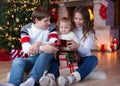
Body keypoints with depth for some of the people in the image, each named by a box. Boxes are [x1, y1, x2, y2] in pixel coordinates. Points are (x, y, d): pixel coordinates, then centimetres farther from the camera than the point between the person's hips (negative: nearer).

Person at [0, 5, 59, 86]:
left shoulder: (51, 27, -1)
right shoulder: (26, 29, -5)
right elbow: (26, 48, -22)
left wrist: (39, 43, -33)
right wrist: (43, 48, -40)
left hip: (46, 58, 0)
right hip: (31, 58, 1)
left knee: (49, 52, -35)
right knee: (17, 60, -30)